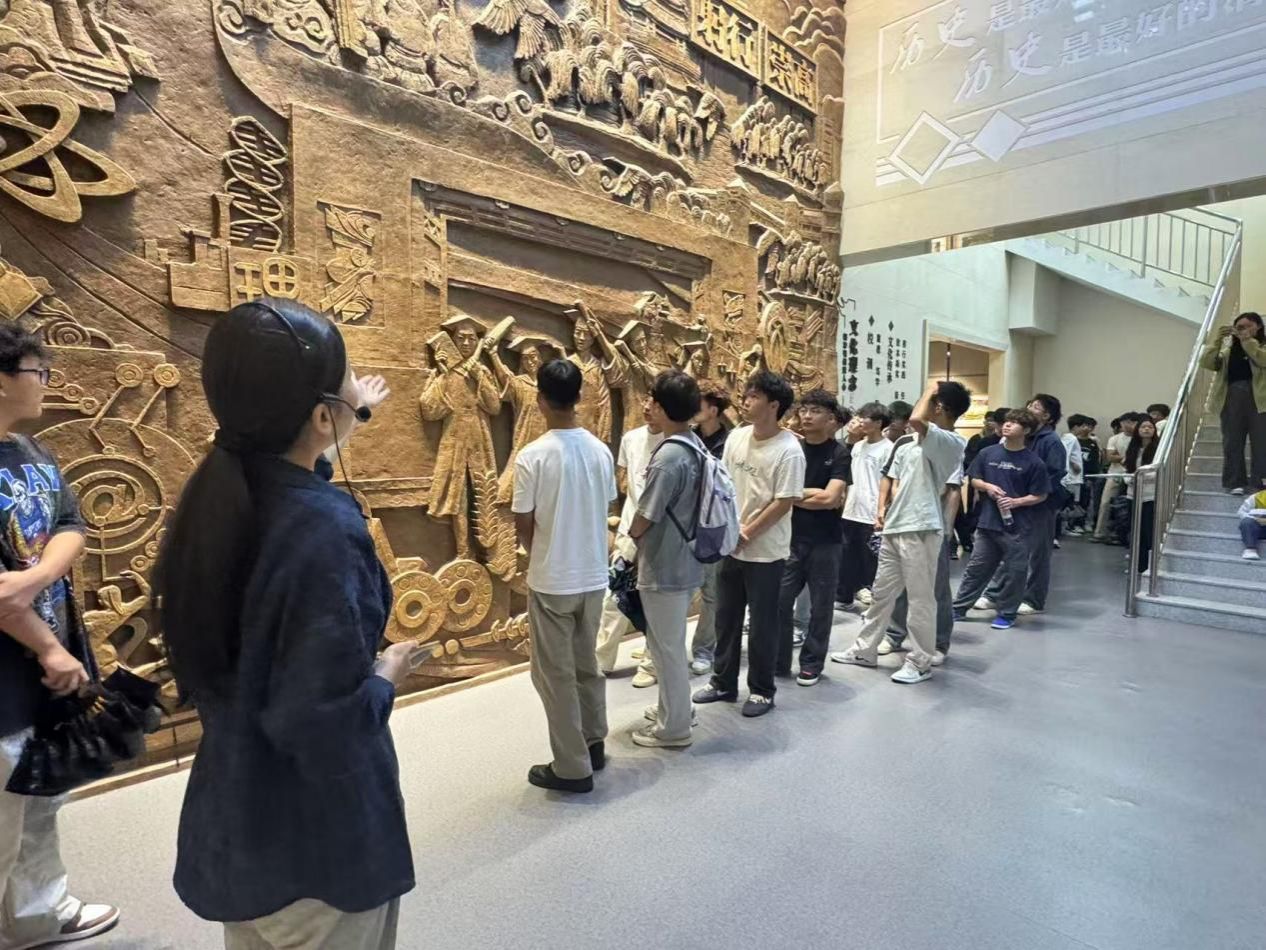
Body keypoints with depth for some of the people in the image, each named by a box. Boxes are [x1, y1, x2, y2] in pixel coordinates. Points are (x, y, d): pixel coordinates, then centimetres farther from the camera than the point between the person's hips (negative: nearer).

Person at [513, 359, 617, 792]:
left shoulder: (532, 456, -17)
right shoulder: (601, 451, -2)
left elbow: (523, 525, -9)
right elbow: (605, 510, 7)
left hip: (551, 581, -5)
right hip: (593, 576, 5)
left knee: (555, 674, 8)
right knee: (586, 664, 21)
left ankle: (572, 767, 17)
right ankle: (594, 745, 34)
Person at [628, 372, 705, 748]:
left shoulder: (668, 457, -25)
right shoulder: (695, 446, 5)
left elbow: (645, 518, -19)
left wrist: (629, 535, 3)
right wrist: (640, 533, 14)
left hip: (664, 567, -9)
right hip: (684, 561, 9)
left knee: (666, 647, 6)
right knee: (670, 643, 23)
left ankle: (673, 728, 21)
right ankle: (677, 706, 39)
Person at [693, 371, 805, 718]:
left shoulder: (789, 450, -16)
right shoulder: (736, 437, 2)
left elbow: (784, 503, -17)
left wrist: (747, 534, -15)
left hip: (765, 551, -6)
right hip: (731, 545, 6)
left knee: (762, 624, 7)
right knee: (726, 617, 16)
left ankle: (762, 690, 24)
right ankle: (723, 682, 32)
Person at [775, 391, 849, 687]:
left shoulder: (840, 454, -5)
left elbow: (831, 499, -16)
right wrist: (816, 495, -11)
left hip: (825, 542, -2)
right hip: (791, 538, 3)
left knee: (820, 607, 9)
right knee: (779, 602, 4)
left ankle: (811, 664, 24)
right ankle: (778, 661, 20)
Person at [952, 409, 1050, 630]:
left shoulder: (1033, 462, -6)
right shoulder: (988, 453, 2)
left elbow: (1040, 496, -3)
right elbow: (974, 480, 11)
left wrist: (1016, 501, -16)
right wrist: (987, 487, -8)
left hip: (1017, 527, -2)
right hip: (987, 523, 3)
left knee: (1014, 572, 7)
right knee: (976, 568, 11)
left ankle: (1006, 614, 22)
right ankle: (958, 608, 19)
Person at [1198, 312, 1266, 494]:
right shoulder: (1228, 347, 14)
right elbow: (1207, 363, -1)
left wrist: (1247, 341, -12)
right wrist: (1216, 339, -7)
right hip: (1232, 397, 2)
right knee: (1232, 442, 3)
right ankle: (1235, 482, 8)